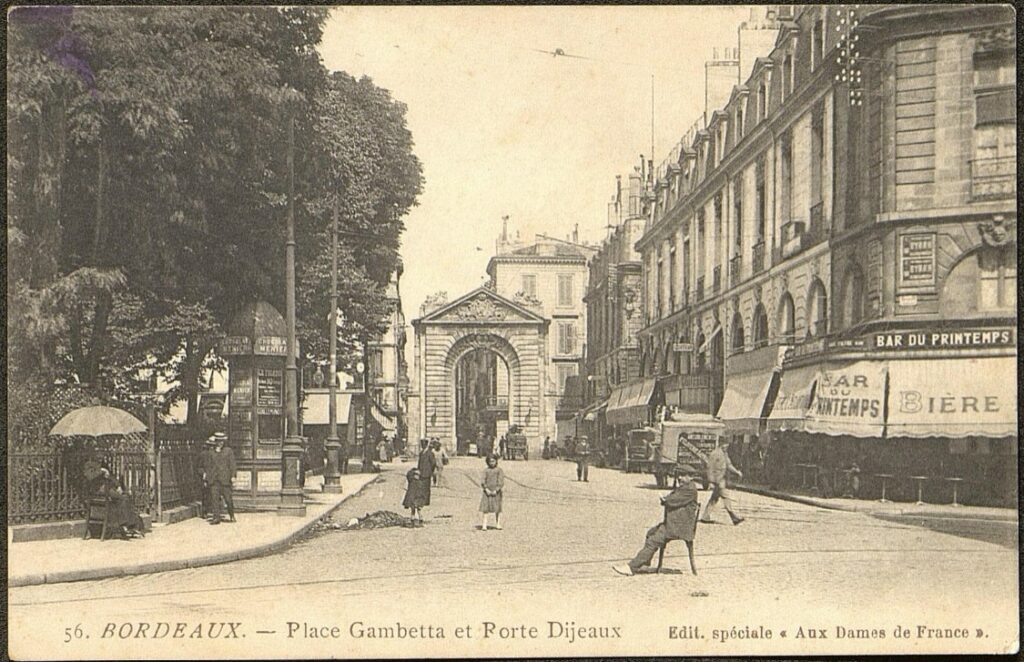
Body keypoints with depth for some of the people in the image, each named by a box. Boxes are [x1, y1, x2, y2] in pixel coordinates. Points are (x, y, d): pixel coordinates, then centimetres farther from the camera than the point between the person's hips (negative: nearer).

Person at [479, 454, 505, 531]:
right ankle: (484, 525, -6)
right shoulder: (486, 470, 6)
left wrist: (496, 490, -14)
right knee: (485, 509, -5)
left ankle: (498, 524, 8)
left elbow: (501, 482, -4)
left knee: (497, 509, 1)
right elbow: (482, 481, 0)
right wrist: (486, 489, -13)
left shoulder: (499, 470, 2)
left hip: (496, 492, -1)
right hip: (487, 492, 1)